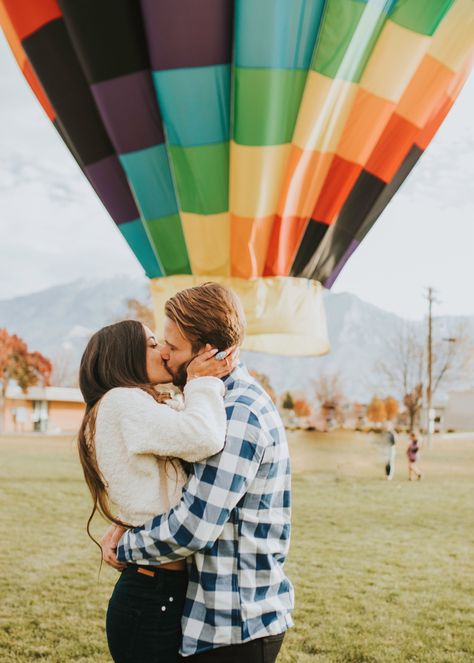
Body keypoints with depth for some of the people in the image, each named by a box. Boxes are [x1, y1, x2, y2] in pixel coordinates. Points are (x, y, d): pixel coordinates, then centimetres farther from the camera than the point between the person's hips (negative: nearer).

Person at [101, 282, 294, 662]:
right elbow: (195, 495, 15)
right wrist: (131, 526, 0)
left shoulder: (238, 413, -24)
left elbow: (192, 528, -25)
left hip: (235, 625, -9)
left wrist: (124, 548, -8)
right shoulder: (240, 399, 8)